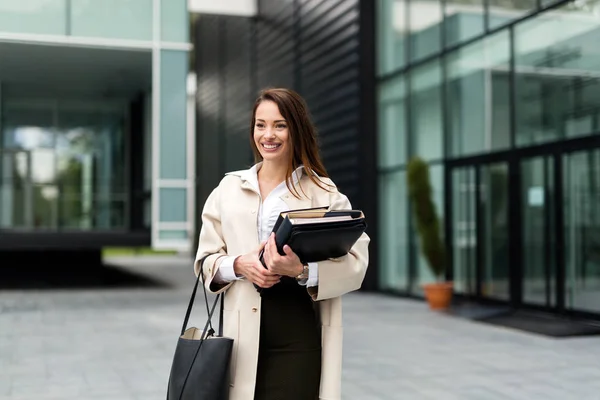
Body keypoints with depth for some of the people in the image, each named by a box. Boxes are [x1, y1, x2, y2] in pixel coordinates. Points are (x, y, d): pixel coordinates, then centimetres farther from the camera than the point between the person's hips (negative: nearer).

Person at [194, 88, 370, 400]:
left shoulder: (325, 193, 2)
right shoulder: (228, 189, 11)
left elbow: (356, 263, -6)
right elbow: (205, 260, 11)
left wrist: (302, 270, -22)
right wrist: (239, 265, -9)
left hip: (299, 331, -2)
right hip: (243, 333, 3)